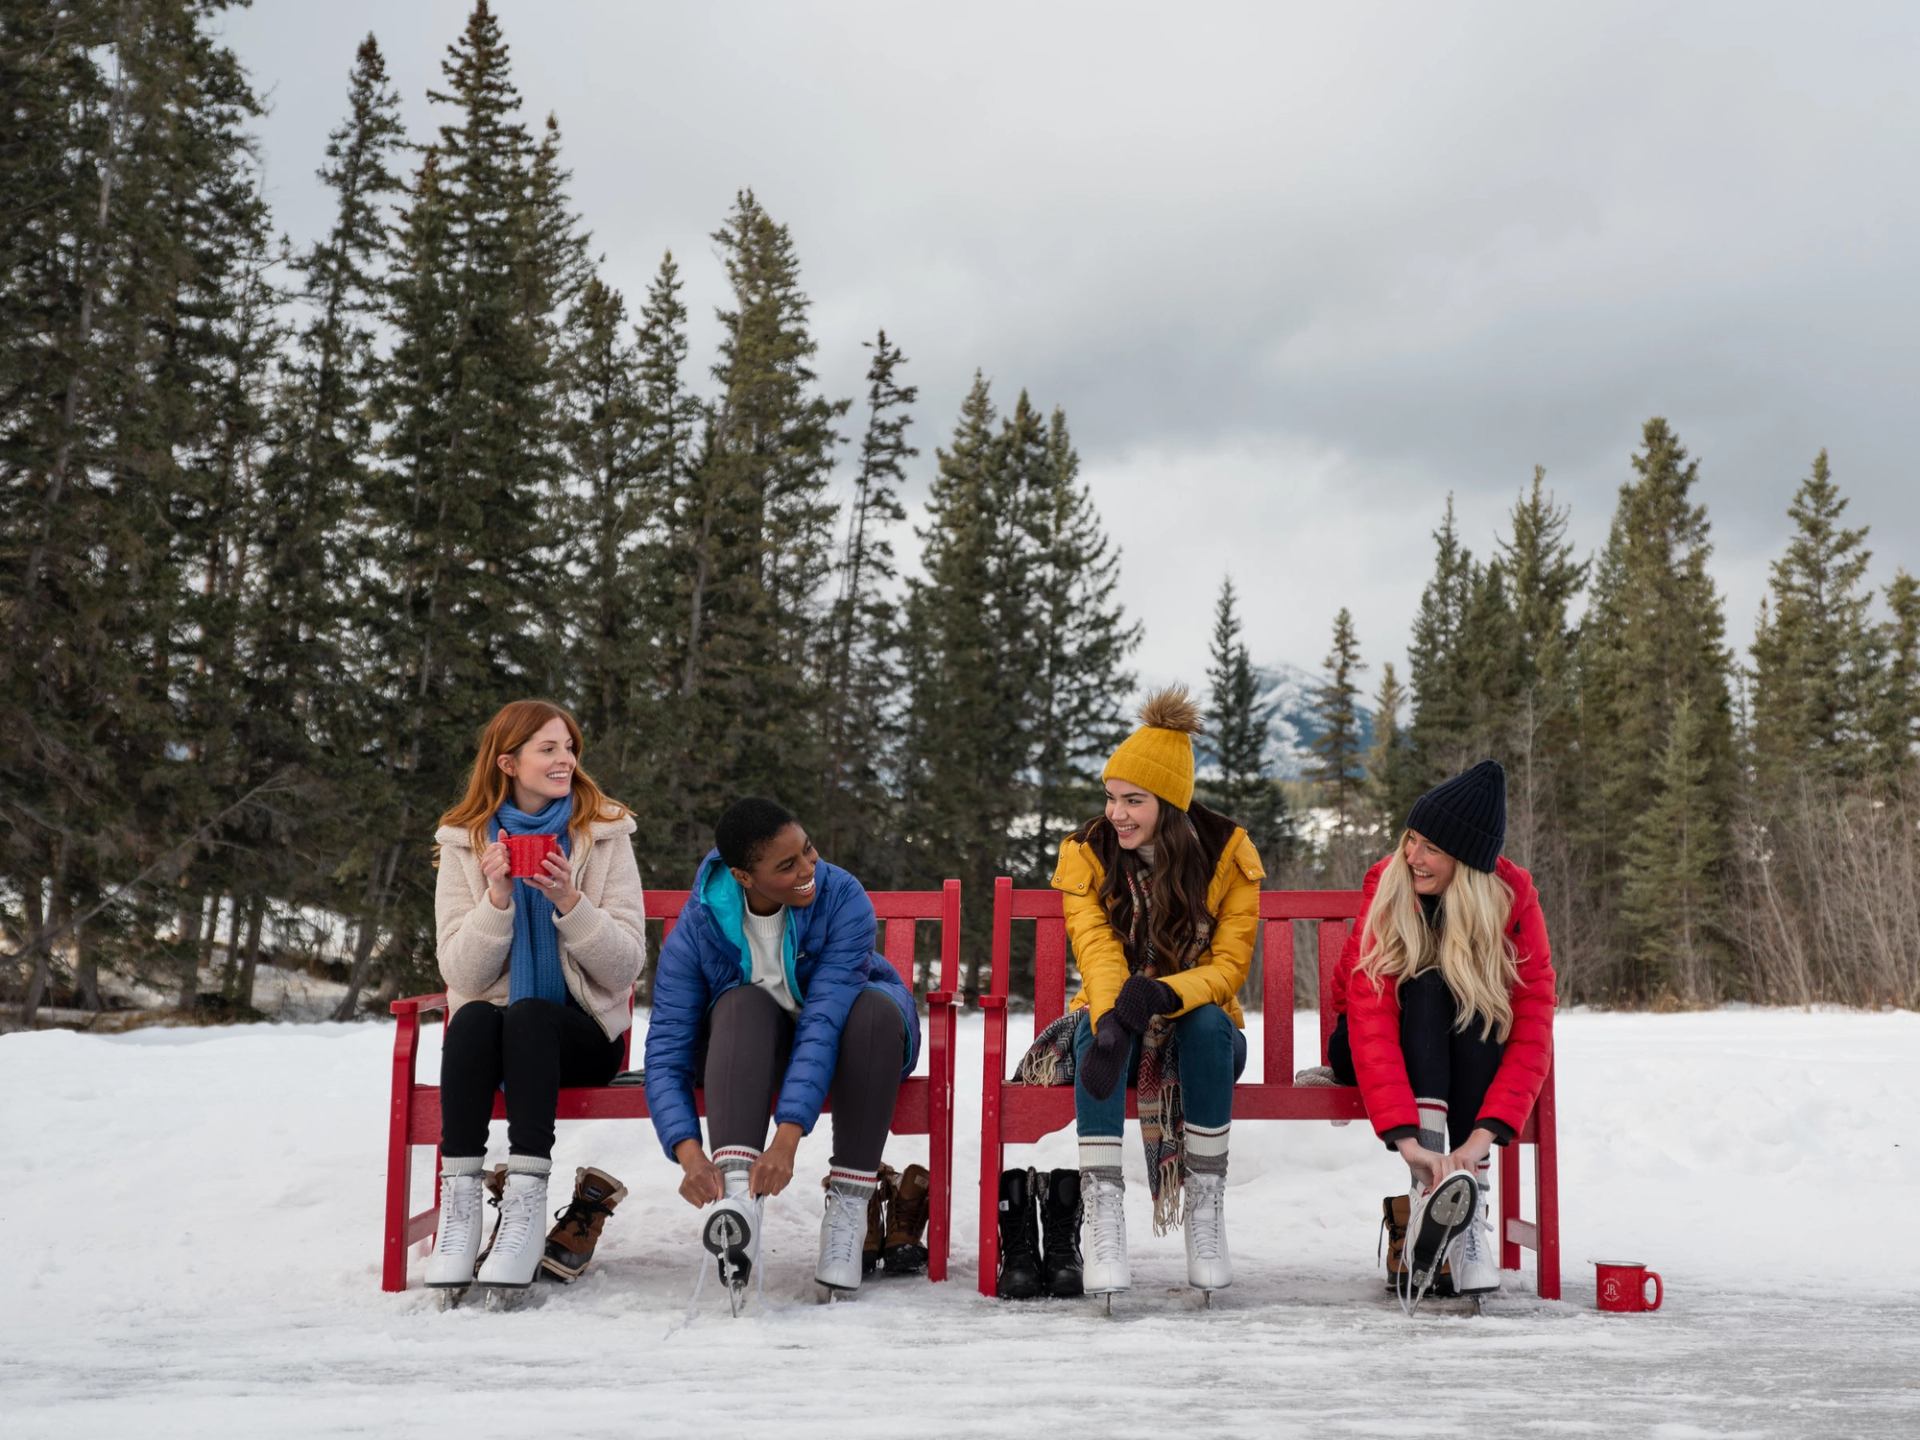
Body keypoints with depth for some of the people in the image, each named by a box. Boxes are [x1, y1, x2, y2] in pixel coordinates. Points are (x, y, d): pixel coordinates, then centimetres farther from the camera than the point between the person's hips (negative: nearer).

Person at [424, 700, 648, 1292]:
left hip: (582, 1030, -1)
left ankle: (526, 1203, -36)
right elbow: (461, 974, -5)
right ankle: (459, 1202, -32)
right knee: (473, 1018, -32)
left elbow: (626, 965, -6)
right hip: (490, 1030, 1)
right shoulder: (465, 842, 3)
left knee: (528, 1016, -33)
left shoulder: (604, 835, 1)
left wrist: (571, 903, -21)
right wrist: (497, 899, -20)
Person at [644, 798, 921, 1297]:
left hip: (847, 1043, -1)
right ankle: (737, 1195, -49)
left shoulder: (844, 901, -27)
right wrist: (690, 1154, -41)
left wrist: (787, 1139, -47)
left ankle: (848, 1209, -30)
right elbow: (666, 1055, -25)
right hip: (747, 1054, 1)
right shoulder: (696, 930, -22)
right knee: (743, 1004, -33)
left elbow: (825, 1024, -36)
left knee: (877, 1008, -35)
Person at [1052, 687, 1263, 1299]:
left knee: (1208, 1023, -35)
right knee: (1097, 1027, -35)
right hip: (1121, 1026, 1)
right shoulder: (1087, 853, -7)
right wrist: (1111, 1021, -43)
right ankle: (1105, 1228, -39)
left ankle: (1206, 1220, -27)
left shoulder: (1228, 853, -8)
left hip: (1200, 1024, 0)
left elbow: (1229, 965, -14)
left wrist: (1161, 994, -36)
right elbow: (1097, 951, -21)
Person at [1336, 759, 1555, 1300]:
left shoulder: (1513, 900, -18)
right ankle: (1427, 1194, -46)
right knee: (1426, 988, -31)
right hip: (1378, 1055, -1)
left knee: (1473, 1001, -31)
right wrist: (1406, 1138, -47)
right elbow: (1370, 1026, -34)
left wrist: (1483, 1135, -40)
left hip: (1471, 1056, 2)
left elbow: (1532, 1032, -25)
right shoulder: (1386, 894, -23)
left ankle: (1469, 1212, -37)